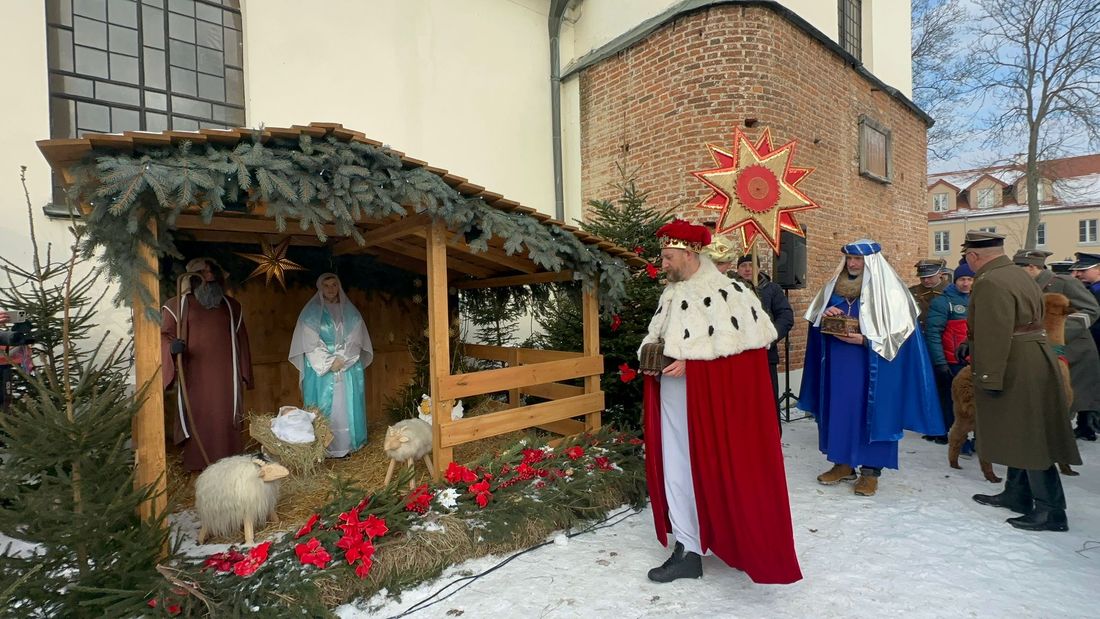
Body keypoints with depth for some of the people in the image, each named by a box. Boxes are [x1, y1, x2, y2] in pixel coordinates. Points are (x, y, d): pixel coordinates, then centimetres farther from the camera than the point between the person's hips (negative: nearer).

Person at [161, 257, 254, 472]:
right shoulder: (179, 305, 3)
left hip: (225, 377, 2)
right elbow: (164, 335, -3)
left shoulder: (231, 306, 13)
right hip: (194, 377, -2)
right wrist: (172, 346, -27)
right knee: (197, 419, -1)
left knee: (226, 420, 3)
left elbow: (240, 340, 14)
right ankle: (197, 465, 9)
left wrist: (244, 373, 11)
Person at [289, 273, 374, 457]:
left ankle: (347, 445, 9)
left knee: (347, 406, 3)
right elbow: (310, 343, -5)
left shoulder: (350, 312, 9)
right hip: (320, 369, -2)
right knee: (324, 407, -2)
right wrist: (329, 362, -13)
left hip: (349, 369, 2)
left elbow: (355, 340, 3)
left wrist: (342, 360, -11)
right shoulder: (311, 312, 2)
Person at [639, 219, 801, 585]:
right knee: (676, 469, 9)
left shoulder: (723, 292, -11)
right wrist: (649, 353, -4)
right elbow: (655, 335, 18)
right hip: (671, 396, 7)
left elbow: (736, 343, -17)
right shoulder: (670, 293, 11)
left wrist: (688, 361, -22)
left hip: (710, 397, -7)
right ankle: (687, 549, 21)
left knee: (718, 468, 4)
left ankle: (745, 544, 25)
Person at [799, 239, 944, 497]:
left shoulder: (888, 290, -8)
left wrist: (865, 340, -21)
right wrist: (825, 315, -8)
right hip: (838, 364, 5)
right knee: (839, 410, 8)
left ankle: (871, 470, 13)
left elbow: (898, 330, -11)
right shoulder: (835, 286, 7)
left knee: (870, 411, 1)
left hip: (871, 365, -5)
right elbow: (815, 319, 14)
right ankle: (843, 463, 21)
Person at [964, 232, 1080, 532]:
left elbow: (995, 336, -25)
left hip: (1017, 374, -11)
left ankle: (1050, 510, 7)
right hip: (1029, 368, 11)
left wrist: (989, 378, -21)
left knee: (1030, 440, -2)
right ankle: (1016, 494, 30)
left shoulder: (990, 283, -20)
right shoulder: (1017, 275, 14)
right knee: (1020, 437, 18)